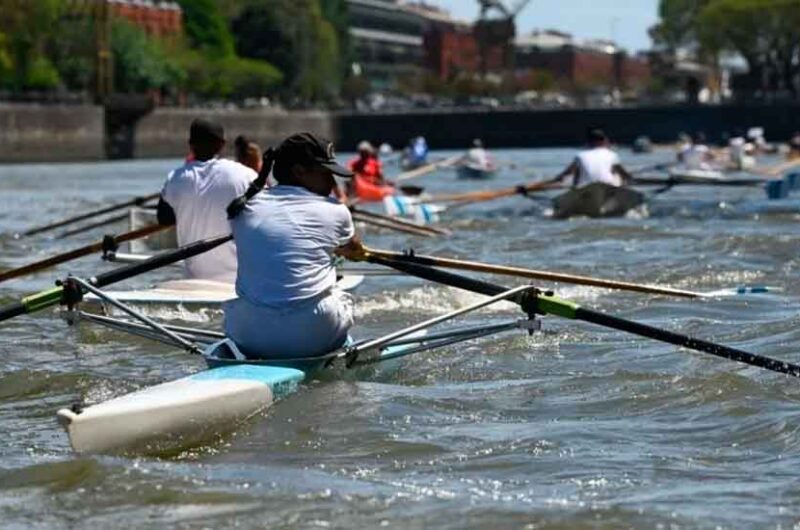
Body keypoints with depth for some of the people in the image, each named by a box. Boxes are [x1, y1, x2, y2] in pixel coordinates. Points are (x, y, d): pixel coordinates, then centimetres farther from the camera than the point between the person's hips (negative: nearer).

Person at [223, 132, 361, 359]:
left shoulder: (244, 209, 10)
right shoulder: (334, 211, 6)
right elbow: (351, 249, 29)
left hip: (251, 339, 1)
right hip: (313, 338, -1)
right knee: (343, 299, 30)